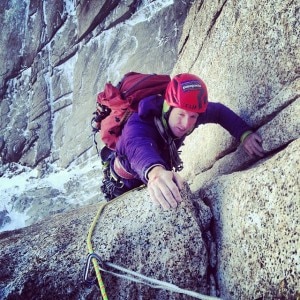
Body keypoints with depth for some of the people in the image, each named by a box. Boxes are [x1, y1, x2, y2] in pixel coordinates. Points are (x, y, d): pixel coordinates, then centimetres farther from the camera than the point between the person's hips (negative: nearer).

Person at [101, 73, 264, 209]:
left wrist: (244, 134, -28)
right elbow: (138, 148, -68)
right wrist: (155, 171, -93)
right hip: (126, 184, -5)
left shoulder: (187, 111, -26)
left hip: (160, 172, 5)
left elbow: (219, 111, -9)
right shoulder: (139, 124, -45)